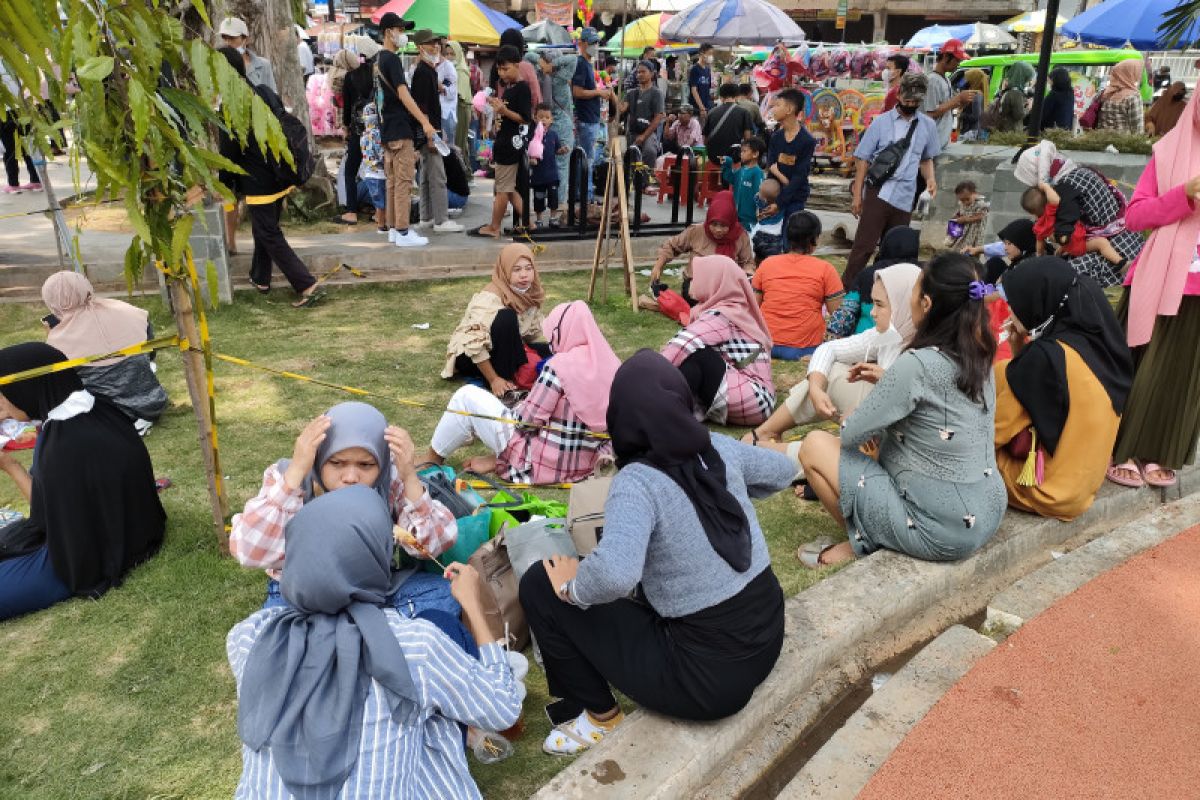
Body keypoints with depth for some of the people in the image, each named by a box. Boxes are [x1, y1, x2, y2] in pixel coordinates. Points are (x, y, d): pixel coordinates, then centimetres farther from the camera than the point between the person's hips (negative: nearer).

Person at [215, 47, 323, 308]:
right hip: (282, 179, 8)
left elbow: (228, 154, -11)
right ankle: (260, 278, 36)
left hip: (259, 185, -8)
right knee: (264, 229, 23)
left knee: (271, 237, -1)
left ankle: (308, 286, -10)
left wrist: (225, 187, 3)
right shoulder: (266, 93, 4)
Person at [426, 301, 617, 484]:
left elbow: (529, 419, -15)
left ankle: (433, 459, 20)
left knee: (467, 396, 4)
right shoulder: (611, 362, 0)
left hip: (544, 464, -7)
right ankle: (497, 459, 26)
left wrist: (517, 409, 6)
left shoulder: (559, 365, -20)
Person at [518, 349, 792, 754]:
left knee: (540, 584, -2)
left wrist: (572, 588, -19)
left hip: (708, 675, -7)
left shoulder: (637, 480, -23)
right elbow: (781, 472, 15)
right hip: (767, 637, 7)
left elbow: (616, 574, -39)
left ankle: (596, 714, 14)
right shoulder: (719, 448, -4)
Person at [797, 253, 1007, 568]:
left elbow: (851, 435, -14)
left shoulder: (916, 364, -22)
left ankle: (864, 541, 8)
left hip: (940, 532, -8)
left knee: (815, 445, -1)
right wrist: (890, 381, 12)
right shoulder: (979, 356, 0)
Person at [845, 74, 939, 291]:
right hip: (878, 193, -3)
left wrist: (930, 178, 2)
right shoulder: (881, 122, 2)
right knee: (864, 245, -8)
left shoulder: (928, 126, 11)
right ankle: (846, 289, -4)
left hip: (905, 198, 4)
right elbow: (862, 158, 2)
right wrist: (857, 194, -2)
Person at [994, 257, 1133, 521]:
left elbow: (992, 430, -17)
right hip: (1086, 477, 8)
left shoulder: (1045, 356, -27)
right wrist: (1022, 354, -1)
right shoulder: (1095, 336, -3)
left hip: (1050, 488, -8)